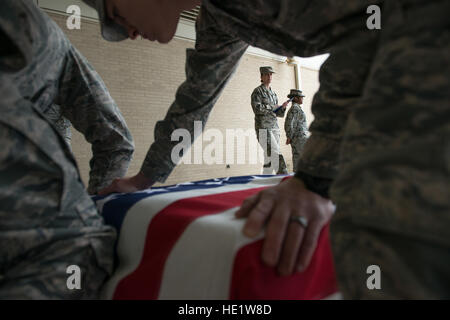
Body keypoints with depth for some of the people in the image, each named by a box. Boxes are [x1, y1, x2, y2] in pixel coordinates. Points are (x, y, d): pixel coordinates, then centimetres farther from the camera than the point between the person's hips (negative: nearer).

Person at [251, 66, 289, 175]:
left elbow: (279, 114, 22)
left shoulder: (273, 93, 22)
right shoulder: (257, 91, 0)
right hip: (263, 128, -7)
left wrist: (283, 107, 1)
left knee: (269, 159, 4)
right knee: (276, 155, -17)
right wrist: (272, 107, -6)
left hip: (274, 128, 7)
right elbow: (257, 108, -15)